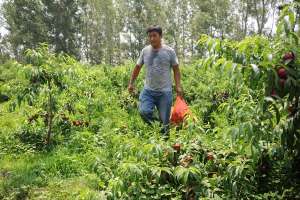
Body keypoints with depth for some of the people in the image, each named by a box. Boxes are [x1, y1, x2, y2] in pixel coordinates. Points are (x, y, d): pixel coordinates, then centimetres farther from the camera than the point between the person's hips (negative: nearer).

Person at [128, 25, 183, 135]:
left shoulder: (169, 51, -1)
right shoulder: (145, 51, 7)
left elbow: (176, 69, 4)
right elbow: (137, 67, 16)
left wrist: (178, 86, -4)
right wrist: (131, 83, 15)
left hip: (165, 91, -2)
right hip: (148, 90, 2)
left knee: (164, 120, 1)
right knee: (144, 112, -19)